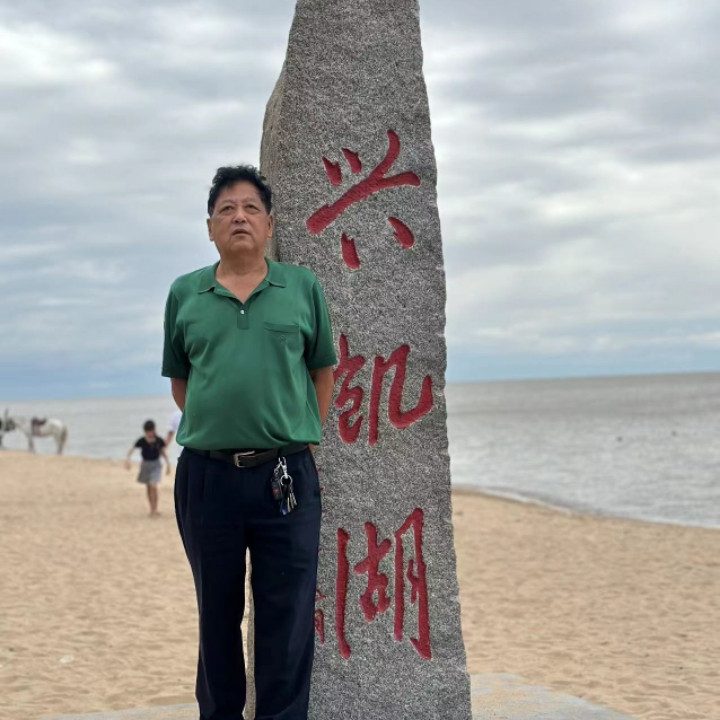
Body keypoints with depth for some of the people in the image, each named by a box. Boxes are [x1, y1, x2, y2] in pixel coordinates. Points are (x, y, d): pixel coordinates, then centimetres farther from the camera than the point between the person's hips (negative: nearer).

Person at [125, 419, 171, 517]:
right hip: (145, 464, 2)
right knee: (148, 488, 11)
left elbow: (163, 452, 5)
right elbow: (131, 450, -15)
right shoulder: (141, 441, -10)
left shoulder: (159, 441, -8)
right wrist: (127, 459, -33)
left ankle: (154, 510, -7)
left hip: (156, 465, -2)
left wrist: (168, 464, 2)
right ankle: (152, 509, 26)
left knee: (153, 486, -16)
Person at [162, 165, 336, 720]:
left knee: (287, 613, 4)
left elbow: (323, 370, 11)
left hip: (287, 473, -1)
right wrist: (214, 428, 6)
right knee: (217, 611, 13)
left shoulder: (303, 287, 5)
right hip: (206, 475, 1)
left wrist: (303, 436, 5)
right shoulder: (184, 294, 7)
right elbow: (179, 381, 14)